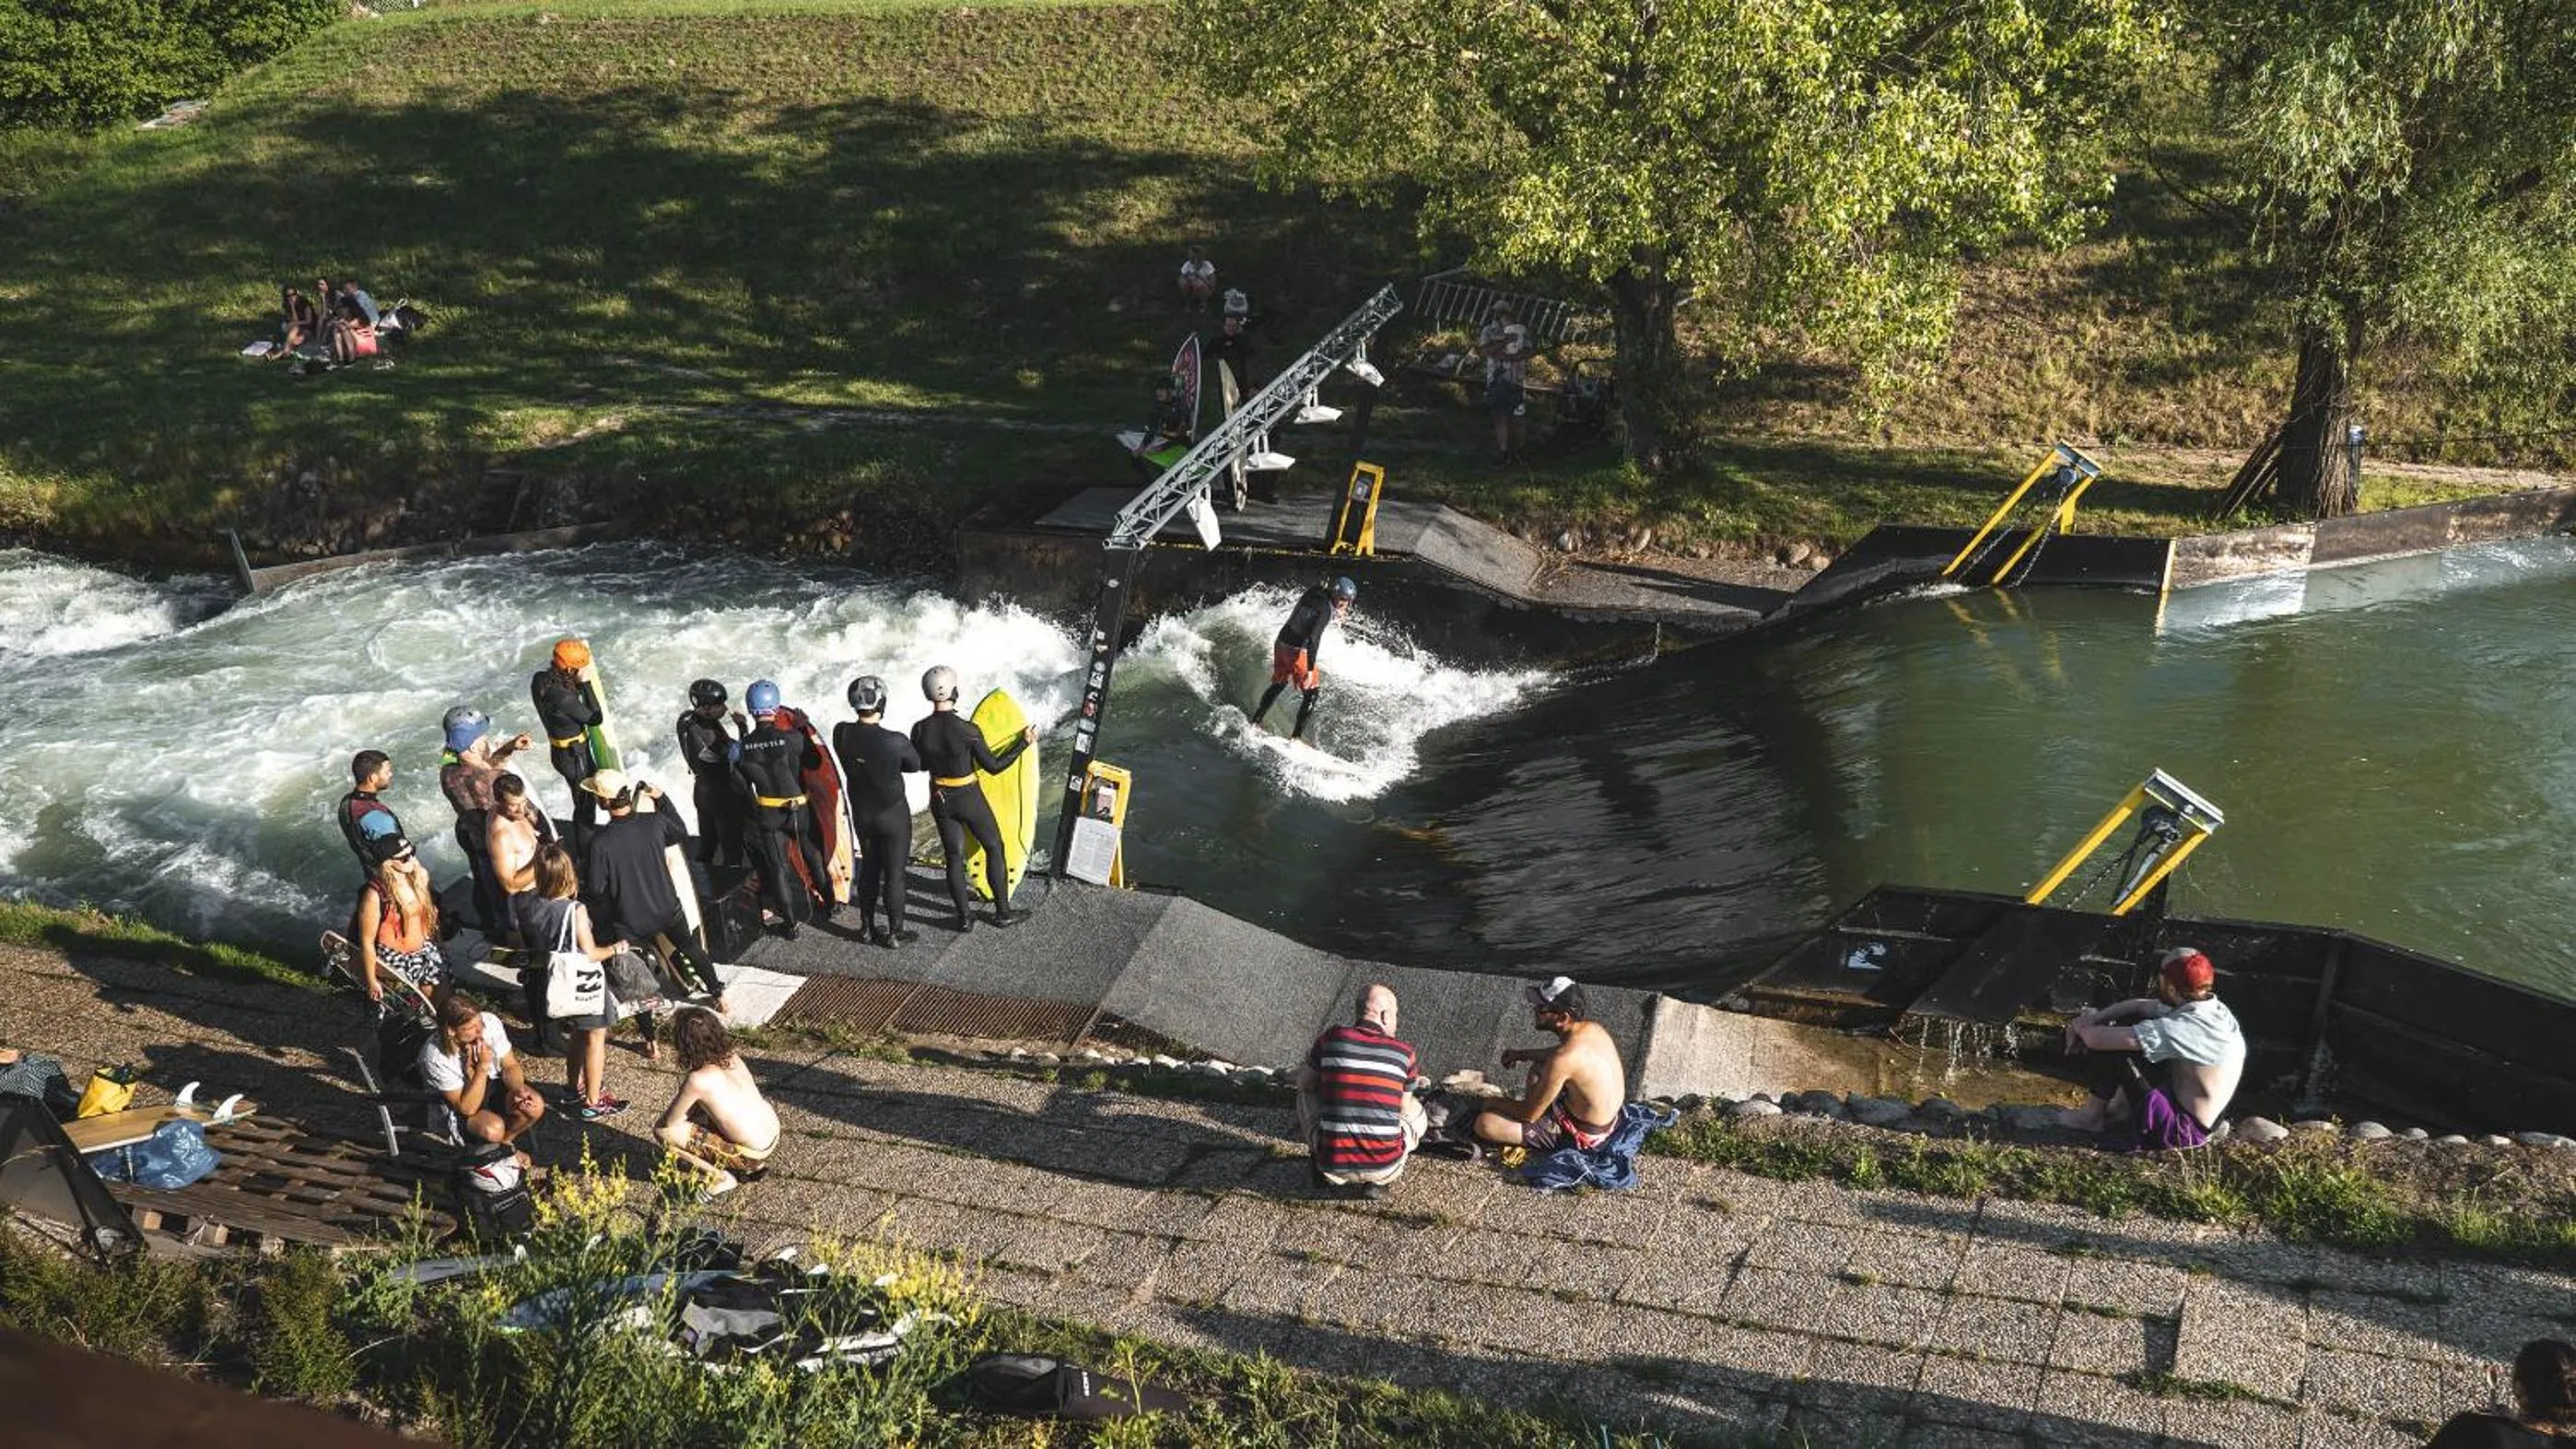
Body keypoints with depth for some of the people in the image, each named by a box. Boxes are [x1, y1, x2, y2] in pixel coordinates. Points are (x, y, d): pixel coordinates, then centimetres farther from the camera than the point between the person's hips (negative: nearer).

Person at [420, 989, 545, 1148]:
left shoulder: (490, 1022, -23)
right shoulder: (435, 1057, -33)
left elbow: (510, 1065, -7)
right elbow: (467, 1108, -27)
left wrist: (518, 1088, -28)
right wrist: (482, 1066, -35)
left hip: (492, 1082, 4)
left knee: (535, 1106, -22)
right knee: (493, 1128, -32)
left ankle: (505, 1141, 10)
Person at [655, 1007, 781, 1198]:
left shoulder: (698, 1080, -23)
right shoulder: (731, 1057, -2)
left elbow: (669, 1121, -11)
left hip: (751, 1155, -7)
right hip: (774, 1134, 7)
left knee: (663, 1132, -7)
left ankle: (720, 1177, 1)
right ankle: (754, 1165, 24)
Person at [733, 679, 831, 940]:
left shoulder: (745, 745, -13)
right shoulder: (792, 738, -22)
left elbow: (741, 784, -3)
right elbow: (815, 763, -5)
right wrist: (804, 730, 0)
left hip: (766, 814, 1)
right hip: (799, 810, -1)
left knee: (777, 867, 13)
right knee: (814, 858, 21)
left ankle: (790, 923, 17)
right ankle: (827, 905, 36)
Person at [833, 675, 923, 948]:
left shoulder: (841, 734, -15)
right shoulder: (895, 742, -28)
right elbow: (915, 766, -9)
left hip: (862, 813, 5)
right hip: (894, 815, -5)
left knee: (868, 869, 21)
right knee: (894, 874, 8)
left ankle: (868, 927, 32)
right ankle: (895, 933, 19)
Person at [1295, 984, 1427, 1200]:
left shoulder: (1332, 1038, -3)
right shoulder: (1404, 1052, -1)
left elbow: (1304, 1083, 13)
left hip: (1334, 1164, 1)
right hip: (1383, 1167, -1)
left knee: (1307, 1097, 28)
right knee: (1417, 1115, 31)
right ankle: (1375, 1181, 12)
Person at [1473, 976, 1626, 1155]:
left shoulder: (1562, 1059, -31)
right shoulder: (1593, 1028, -6)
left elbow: (1529, 1115, -21)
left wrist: (1496, 1103, -2)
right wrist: (1523, 1054, 17)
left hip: (1582, 1136, -9)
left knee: (1484, 1123, -18)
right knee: (1539, 1067, 30)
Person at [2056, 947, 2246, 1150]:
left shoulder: (2182, 1028, -31)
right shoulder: (2210, 1007, -4)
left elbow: (2097, 1039, -28)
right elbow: (2140, 1006, 9)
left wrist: (2082, 1027, -6)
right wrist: (2094, 1017, -4)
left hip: (2182, 1129, -9)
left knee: (2112, 1046, -10)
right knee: (2130, 1021, 9)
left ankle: (2094, 1115, 11)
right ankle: (2121, 1105, 21)